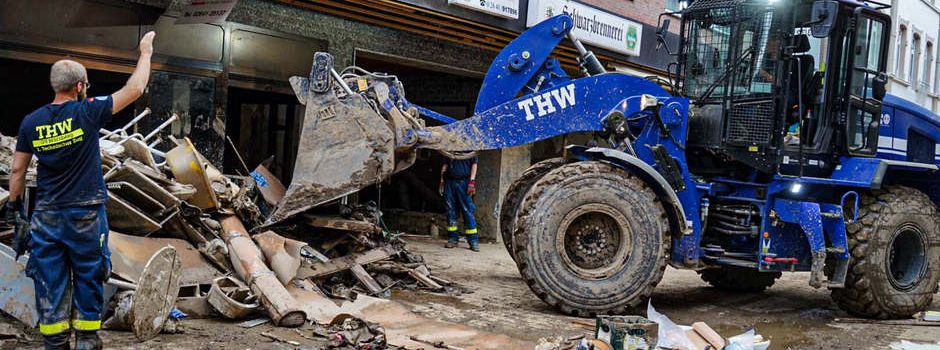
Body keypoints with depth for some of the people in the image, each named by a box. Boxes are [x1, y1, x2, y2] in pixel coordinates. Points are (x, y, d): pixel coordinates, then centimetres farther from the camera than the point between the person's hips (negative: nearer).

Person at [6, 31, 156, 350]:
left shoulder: (31, 122, 0)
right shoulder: (86, 112, -10)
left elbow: (17, 170, 8)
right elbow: (134, 90, -4)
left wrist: (14, 204, 23)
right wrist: (146, 52, 8)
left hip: (46, 216, 3)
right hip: (85, 215, -3)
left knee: (50, 281, 8)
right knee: (88, 279, 9)